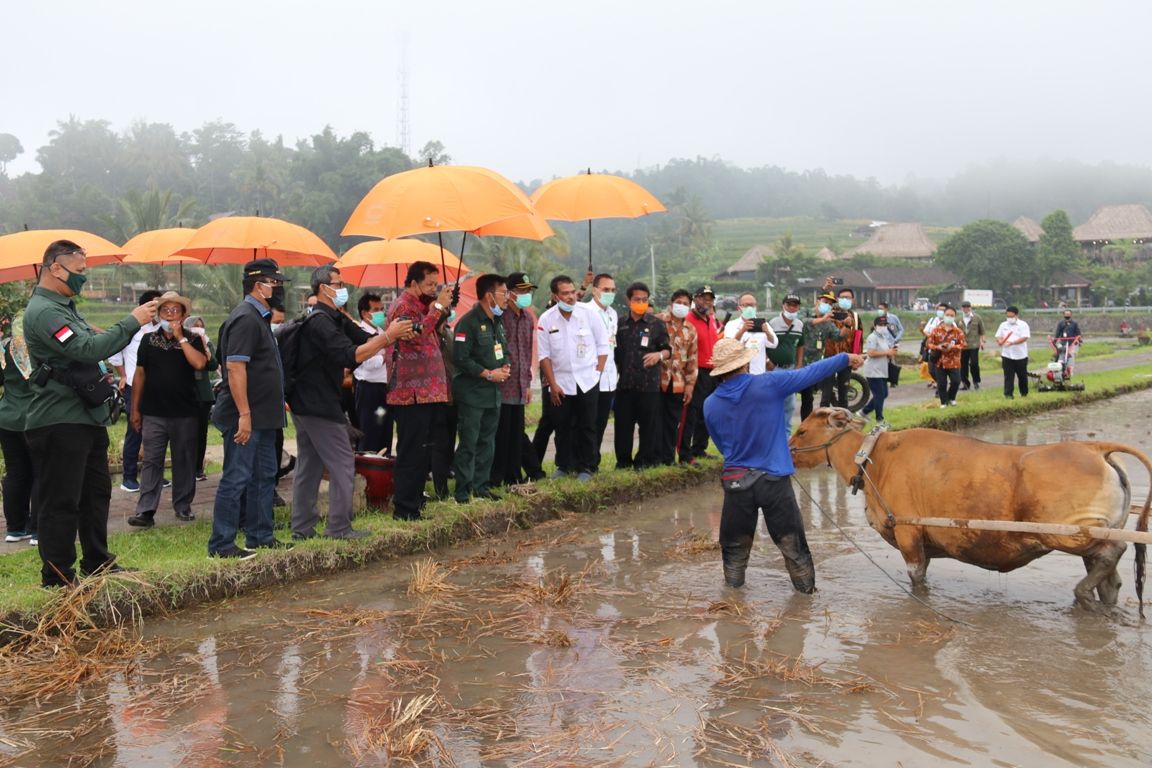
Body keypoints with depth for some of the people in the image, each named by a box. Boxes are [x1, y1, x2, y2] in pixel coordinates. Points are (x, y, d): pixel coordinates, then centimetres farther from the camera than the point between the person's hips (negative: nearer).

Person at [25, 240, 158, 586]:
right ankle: (57, 577, 6)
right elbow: (86, 349, -26)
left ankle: (97, 563, 29)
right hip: (59, 423, -11)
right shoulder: (43, 311, -16)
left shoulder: (64, 306, 18)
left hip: (86, 417, 11)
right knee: (60, 502, -2)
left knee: (96, 493, 18)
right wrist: (132, 322, -21)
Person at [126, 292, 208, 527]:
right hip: (153, 412, 0)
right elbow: (140, 374, 9)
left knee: (184, 461, 7)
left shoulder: (192, 340, 3)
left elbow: (199, 364, -17)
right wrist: (134, 409, 7)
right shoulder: (148, 339, 7)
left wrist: (180, 337, -14)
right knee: (152, 462, -1)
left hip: (184, 412, 0)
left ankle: (183, 506, 17)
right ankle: (145, 511, -3)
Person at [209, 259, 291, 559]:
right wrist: (244, 415, -26)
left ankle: (260, 536, 25)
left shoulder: (259, 318, 16)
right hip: (245, 417, -10)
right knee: (236, 479, -5)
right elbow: (235, 367, -23)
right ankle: (221, 545, 2)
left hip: (262, 417, 11)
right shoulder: (246, 319, -16)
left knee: (265, 476, 15)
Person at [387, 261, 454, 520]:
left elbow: (433, 333, 23)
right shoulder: (403, 306, -10)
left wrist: (442, 308, 11)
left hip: (427, 392, 10)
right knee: (412, 453, -7)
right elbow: (416, 335, -27)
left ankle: (414, 503, 25)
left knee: (424, 451, 15)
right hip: (412, 392, -10)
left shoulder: (420, 305, 21)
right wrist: (438, 307, -23)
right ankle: (405, 509, -2)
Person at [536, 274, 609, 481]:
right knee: (563, 427, 7)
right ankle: (564, 466, 21)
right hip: (561, 383, 1)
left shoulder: (588, 313, -6)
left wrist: (597, 372, -2)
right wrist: (552, 384, -3)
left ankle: (586, 468, 14)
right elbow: (544, 355, 0)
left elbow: (603, 344, 2)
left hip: (587, 381, -1)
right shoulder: (546, 320, -4)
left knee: (587, 426, 3)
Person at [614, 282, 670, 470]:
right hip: (624, 384, 2)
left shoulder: (656, 324, 2)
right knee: (623, 425, 6)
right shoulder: (620, 324, 8)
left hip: (649, 384, -2)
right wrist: (615, 371, 3)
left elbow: (668, 350, 6)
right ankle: (623, 463, 17)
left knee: (649, 425, 2)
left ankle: (647, 462, 12)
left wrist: (659, 355, -14)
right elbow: (613, 351, 16)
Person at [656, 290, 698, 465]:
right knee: (657, 419, 1)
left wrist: (690, 384, 8)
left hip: (678, 383, 4)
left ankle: (668, 457, 16)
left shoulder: (691, 330, 12)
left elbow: (692, 360, 12)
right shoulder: (658, 321, -2)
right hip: (658, 379, -4)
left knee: (674, 421, 8)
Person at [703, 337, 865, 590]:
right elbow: (811, 373, -2)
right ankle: (806, 589, 24)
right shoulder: (769, 385, -12)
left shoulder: (711, 405, -3)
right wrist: (845, 358, 12)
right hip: (773, 481, -2)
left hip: (735, 481, 2)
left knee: (734, 544, 18)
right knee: (792, 542, 13)